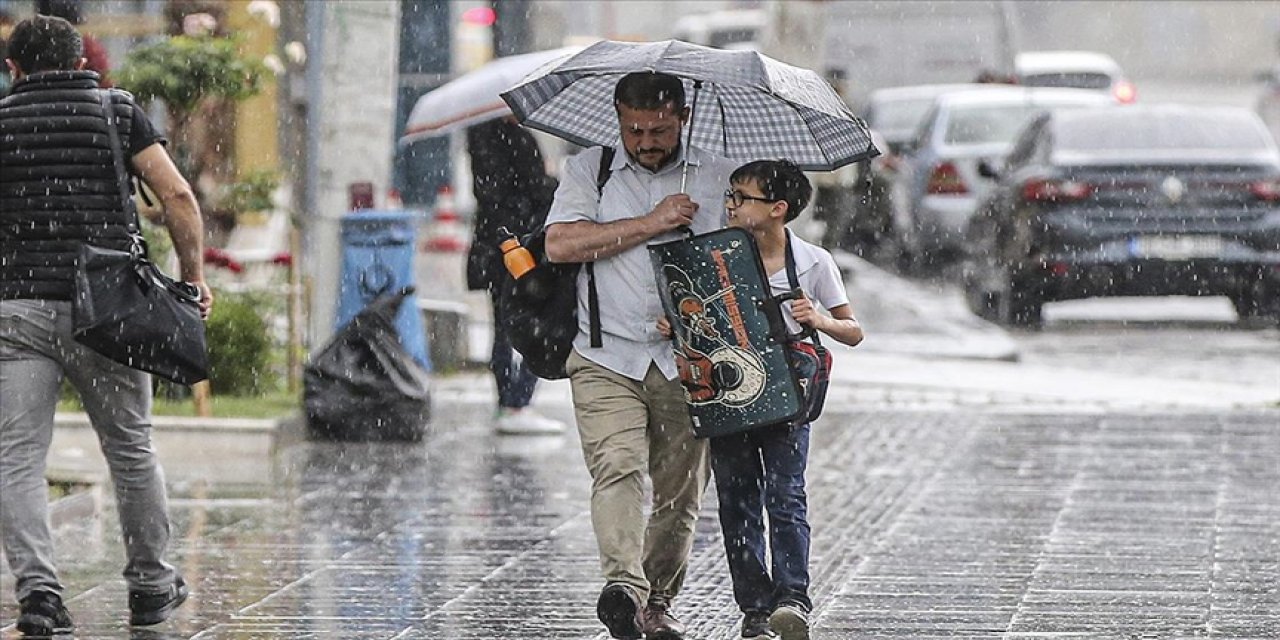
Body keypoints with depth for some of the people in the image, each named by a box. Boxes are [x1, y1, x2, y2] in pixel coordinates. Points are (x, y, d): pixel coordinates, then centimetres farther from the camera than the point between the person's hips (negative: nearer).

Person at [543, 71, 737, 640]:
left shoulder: (719, 178, 10)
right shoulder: (589, 171, 9)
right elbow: (560, 244, -5)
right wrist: (651, 223, -8)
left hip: (687, 359, 2)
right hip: (607, 357, -1)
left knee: (680, 490, 3)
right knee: (617, 466, -21)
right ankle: (624, 586, -34)